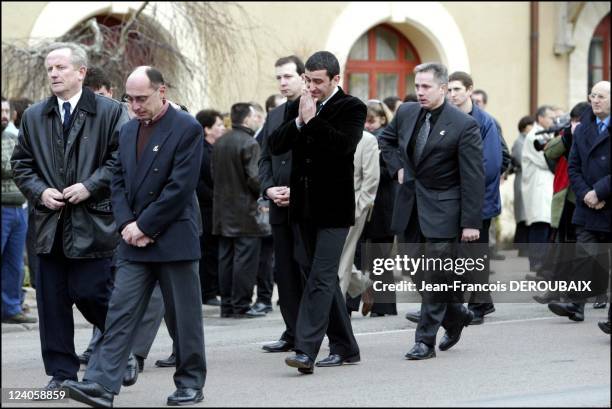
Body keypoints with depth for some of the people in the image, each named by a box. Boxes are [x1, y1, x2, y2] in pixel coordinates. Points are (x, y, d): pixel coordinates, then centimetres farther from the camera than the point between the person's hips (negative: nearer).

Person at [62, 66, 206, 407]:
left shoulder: (187, 129, -9)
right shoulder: (129, 131, 12)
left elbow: (180, 186, -16)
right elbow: (119, 181, 12)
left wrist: (144, 226, -14)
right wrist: (126, 225, -4)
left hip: (174, 238, -5)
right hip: (135, 241, 5)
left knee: (184, 316, 4)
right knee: (121, 314, -2)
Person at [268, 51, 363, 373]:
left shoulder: (351, 108, -6)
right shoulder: (298, 107, 11)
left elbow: (345, 144, -22)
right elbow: (275, 146, 2)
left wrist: (312, 120, -20)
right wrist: (299, 121, -12)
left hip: (333, 209, -7)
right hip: (303, 207, 7)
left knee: (320, 279, -11)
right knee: (323, 278, 12)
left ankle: (306, 351, -16)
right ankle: (344, 347, 22)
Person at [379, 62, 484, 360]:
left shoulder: (463, 125, -13)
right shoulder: (406, 113, 4)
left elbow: (473, 178, -13)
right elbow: (386, 140, 26)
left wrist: (471, 222, -17)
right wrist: (398, 168, 8)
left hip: (442, 209, -6)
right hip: (409, 207, 6)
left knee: (434, 276, -5)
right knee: (416, 271, 12)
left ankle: (426, 340, 2)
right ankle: (456, 315, 33)